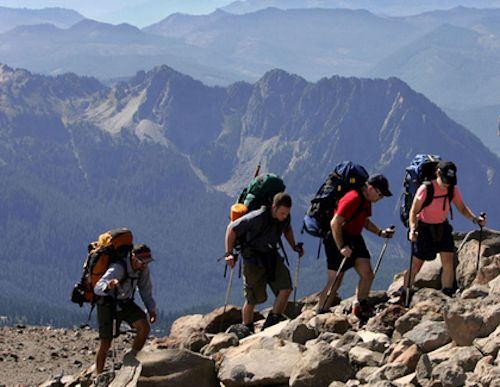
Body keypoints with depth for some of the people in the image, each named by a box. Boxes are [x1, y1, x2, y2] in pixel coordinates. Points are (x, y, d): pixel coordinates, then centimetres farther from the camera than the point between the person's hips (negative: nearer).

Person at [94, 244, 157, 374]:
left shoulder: (143, 268, -13)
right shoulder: (118, 268, -33)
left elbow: (146, 289, 5)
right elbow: (98, 288, -44)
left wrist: (151, 309, -5)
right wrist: (108, 286, -67)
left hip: (125, 303, 5)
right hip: (107, 304, -5)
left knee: (144, 327, -18)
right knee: (105, 343, -7)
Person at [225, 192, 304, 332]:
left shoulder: (285, 217, -8)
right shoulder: (257, 218, -28)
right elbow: (232, 229, -17)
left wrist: (294, 246, 10)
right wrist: (229, 253, -17)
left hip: (271, 255, 5)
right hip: (253, 259, -5)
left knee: (285, 288, -12)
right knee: (253, 298, -2)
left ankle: (272, 324, -1)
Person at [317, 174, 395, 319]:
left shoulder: (366, 200, 7)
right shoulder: (353, 199, -23)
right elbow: (335, 223, -25)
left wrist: (381, 232, 9)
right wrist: (341, 247, -27)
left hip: (355, 239, 9)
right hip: (338, 240, -9)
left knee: (367, 274, -1)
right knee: (335, 281, -5)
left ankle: (360, 307, 14)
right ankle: (319, 314, 4)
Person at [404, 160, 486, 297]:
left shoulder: (452, 189, -12)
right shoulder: (425, 189, -25)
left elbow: (462, 208, -5)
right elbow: (414, 212, -19)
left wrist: (475, 219, -23)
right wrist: (412, 230, -34)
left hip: (443, 227, 4)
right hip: (424, 228, -4)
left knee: (448, 263, -8)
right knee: (415, 265, 2)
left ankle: (447, 295, -1)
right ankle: (404, 296, 18)